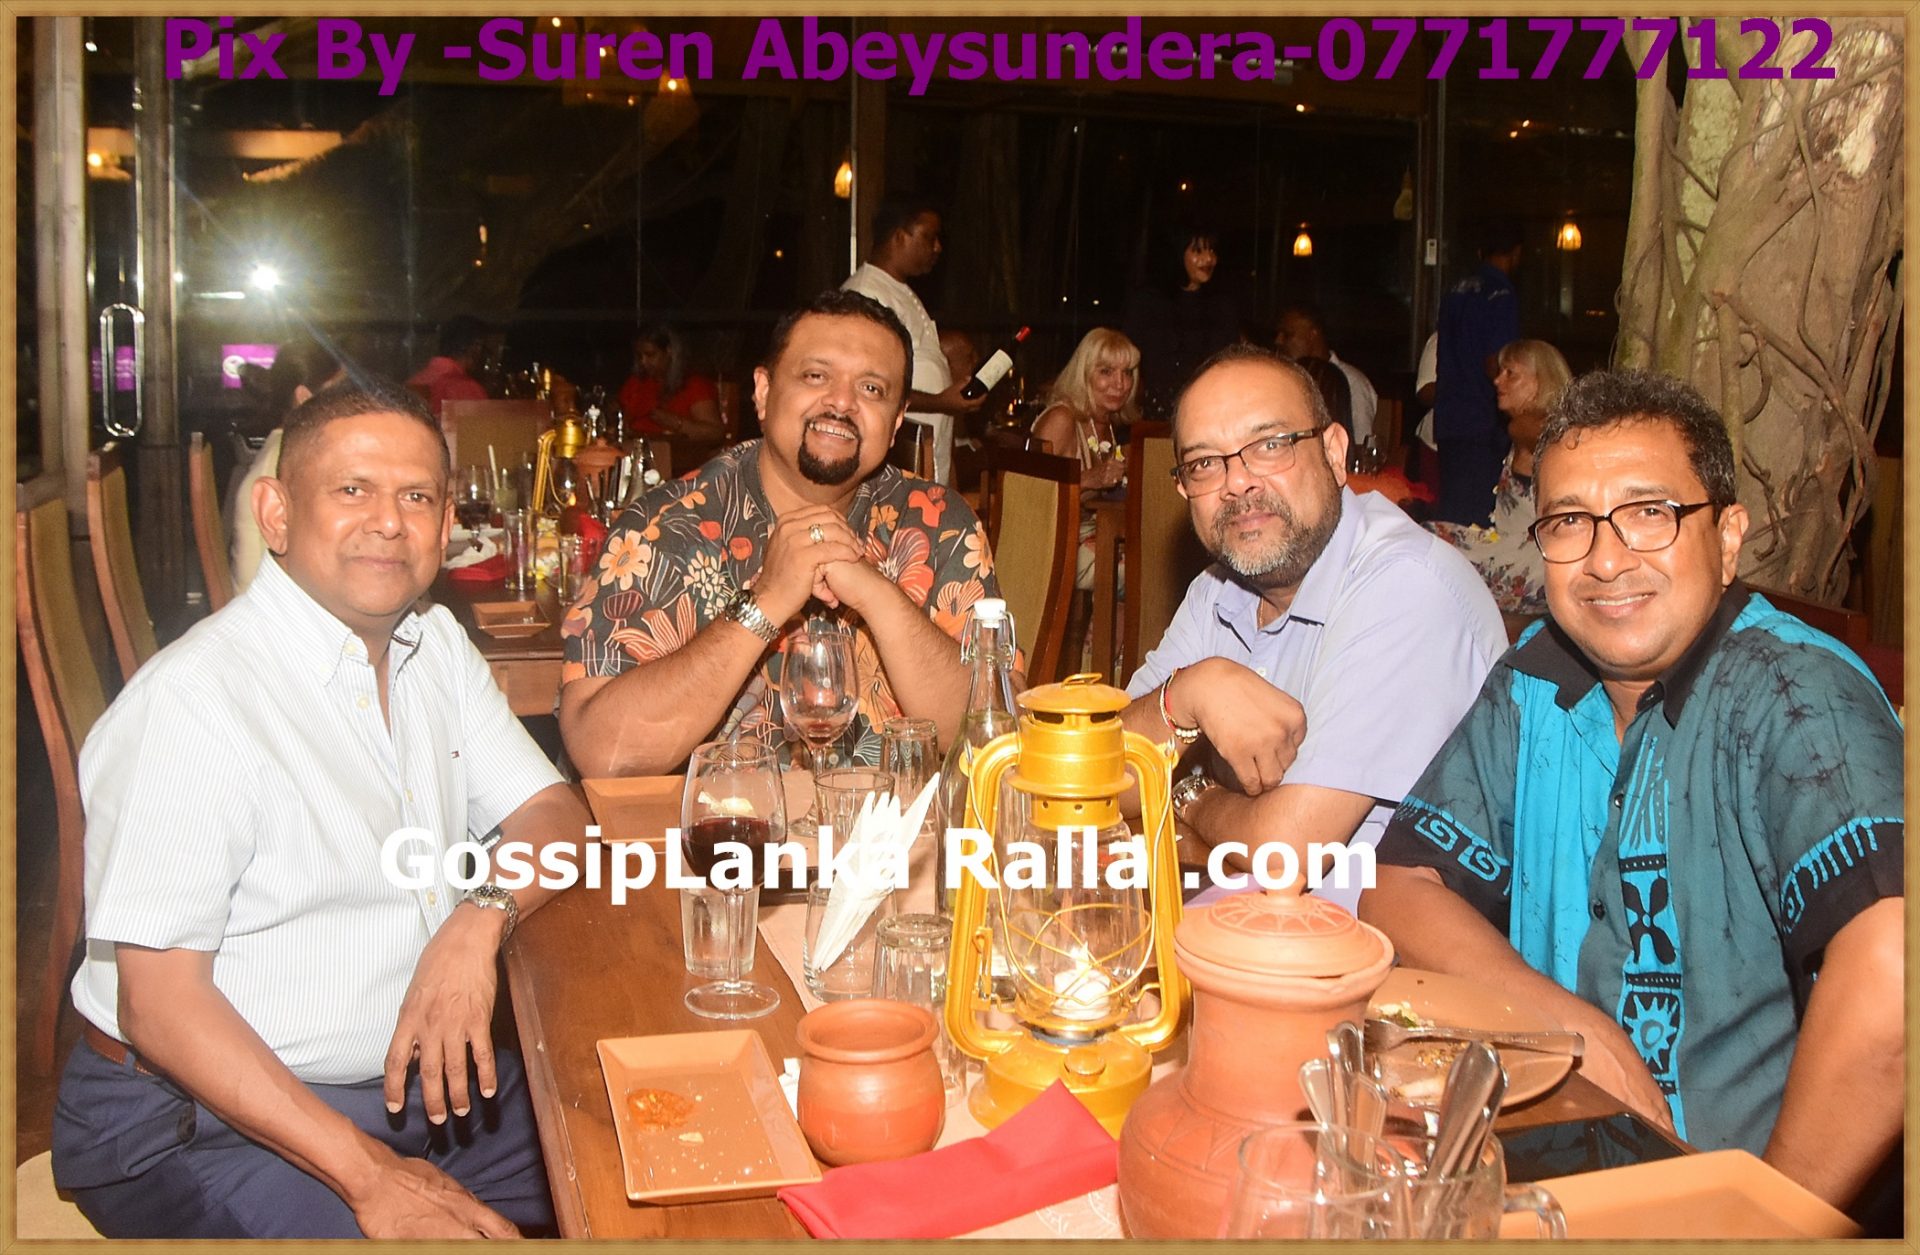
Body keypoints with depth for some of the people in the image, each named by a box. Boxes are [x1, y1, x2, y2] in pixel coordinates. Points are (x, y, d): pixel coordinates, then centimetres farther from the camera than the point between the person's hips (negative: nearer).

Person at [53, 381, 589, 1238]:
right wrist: (369, 1176, -25)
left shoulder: (438, 647, 5)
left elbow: (553, 813, 3)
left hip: (420, 1073, 7)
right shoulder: (190, 701, -20)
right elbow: (158, 1004, -21)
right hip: (198, 1120, -7)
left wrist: (481, 919, -20)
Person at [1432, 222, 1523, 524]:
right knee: (1476, 514, -6)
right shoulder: (1501, 295, -10)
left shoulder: (1456, 292, 14)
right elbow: (1496, 366, -15)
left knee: (1450, 510, 11)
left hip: (1448, 420, 8)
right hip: (1481, 422, -8)